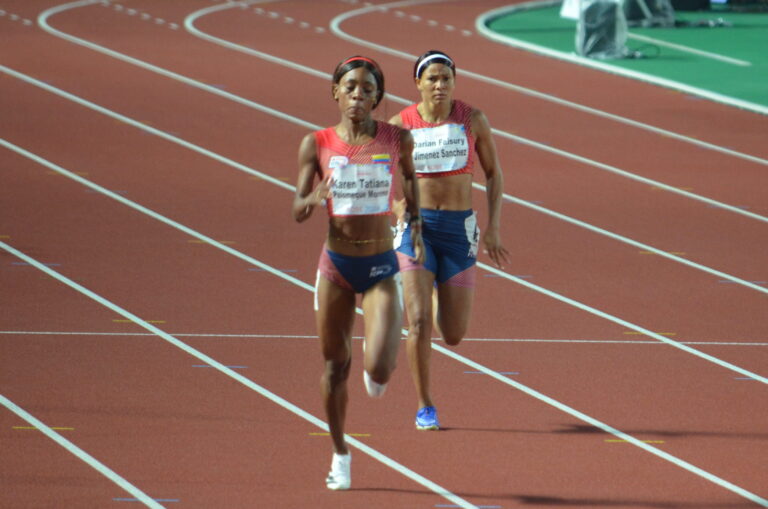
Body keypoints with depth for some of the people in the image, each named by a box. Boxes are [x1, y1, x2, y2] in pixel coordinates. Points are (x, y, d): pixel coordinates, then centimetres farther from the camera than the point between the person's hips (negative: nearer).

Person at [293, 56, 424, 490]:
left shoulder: (397, 139, -5)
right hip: (336, 265, 1)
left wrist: (417, 225, 12)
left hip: (382, 268, -1)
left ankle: (379, 364, 24)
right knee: (336, 367, 10)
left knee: (379, 368, -15)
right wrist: (315, 198, -25)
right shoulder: (317, 144, -5)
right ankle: (340, 453, 30)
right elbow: (298, 212, -4)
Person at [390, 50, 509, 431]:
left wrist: (493, 229, 0)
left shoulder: (472, 120, -2)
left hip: (459, 229, 1)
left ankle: (440, 302, 42)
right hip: (415, 227, -1)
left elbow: (493, 174, 7)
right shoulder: (401, 125, -3)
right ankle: (425, 407, 2)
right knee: (419, 322, -14)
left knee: (454, 336, 5)